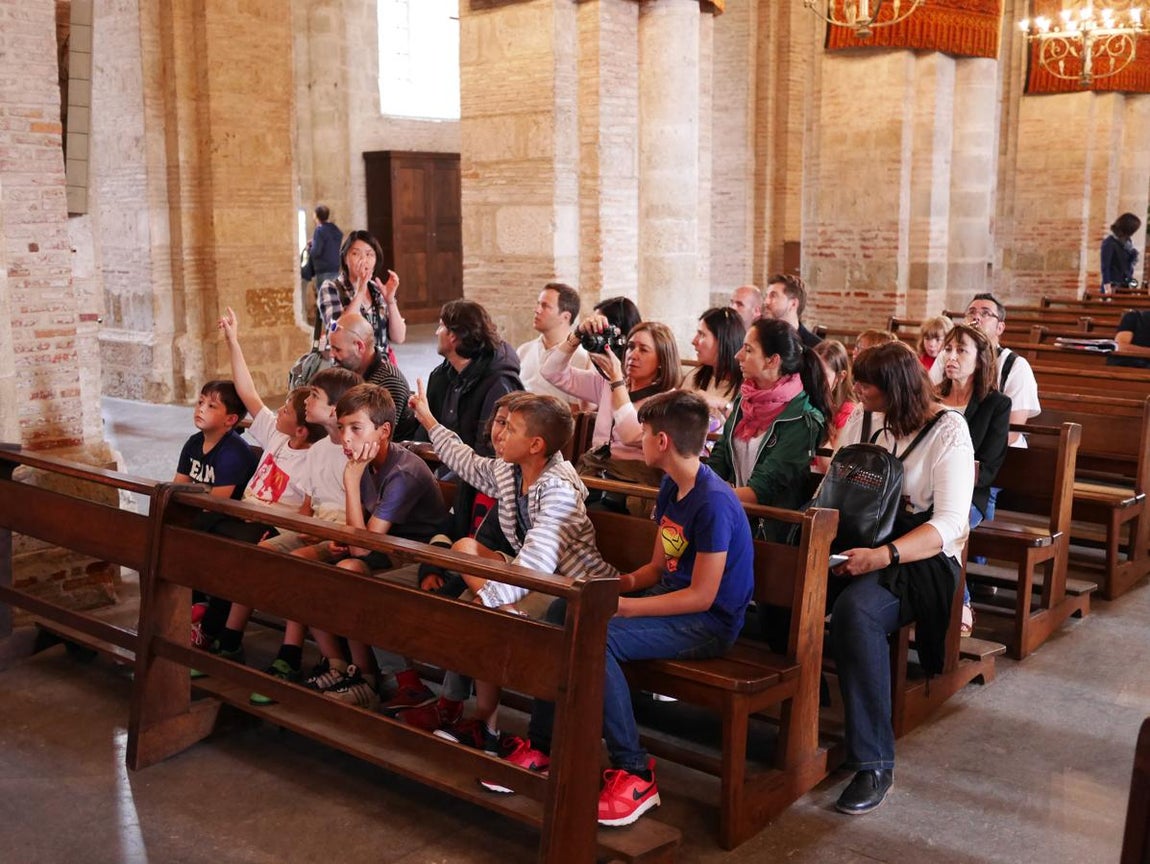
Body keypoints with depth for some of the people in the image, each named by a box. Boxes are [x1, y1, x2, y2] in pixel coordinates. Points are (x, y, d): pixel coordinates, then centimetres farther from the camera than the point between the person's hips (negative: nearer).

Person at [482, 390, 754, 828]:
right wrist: (622, 583, -8)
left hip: (711, 621, -10)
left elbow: (702, 596, -23)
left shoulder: (714, 503, -22)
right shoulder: (670, 488, 8)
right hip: (673, 597, 10)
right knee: (563, 611, 0)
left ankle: (634, 772, -18)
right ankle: (540, 745, 4)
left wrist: (624, 606, -23)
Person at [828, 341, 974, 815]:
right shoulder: (861, 419, 12)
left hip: (919, 559, -5)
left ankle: (874, 763, -27)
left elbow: (950, 524, -16)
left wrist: (883, 556, -30)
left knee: (855, 611, -37)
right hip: (855, 547, 5)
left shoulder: (947, 431, -7)